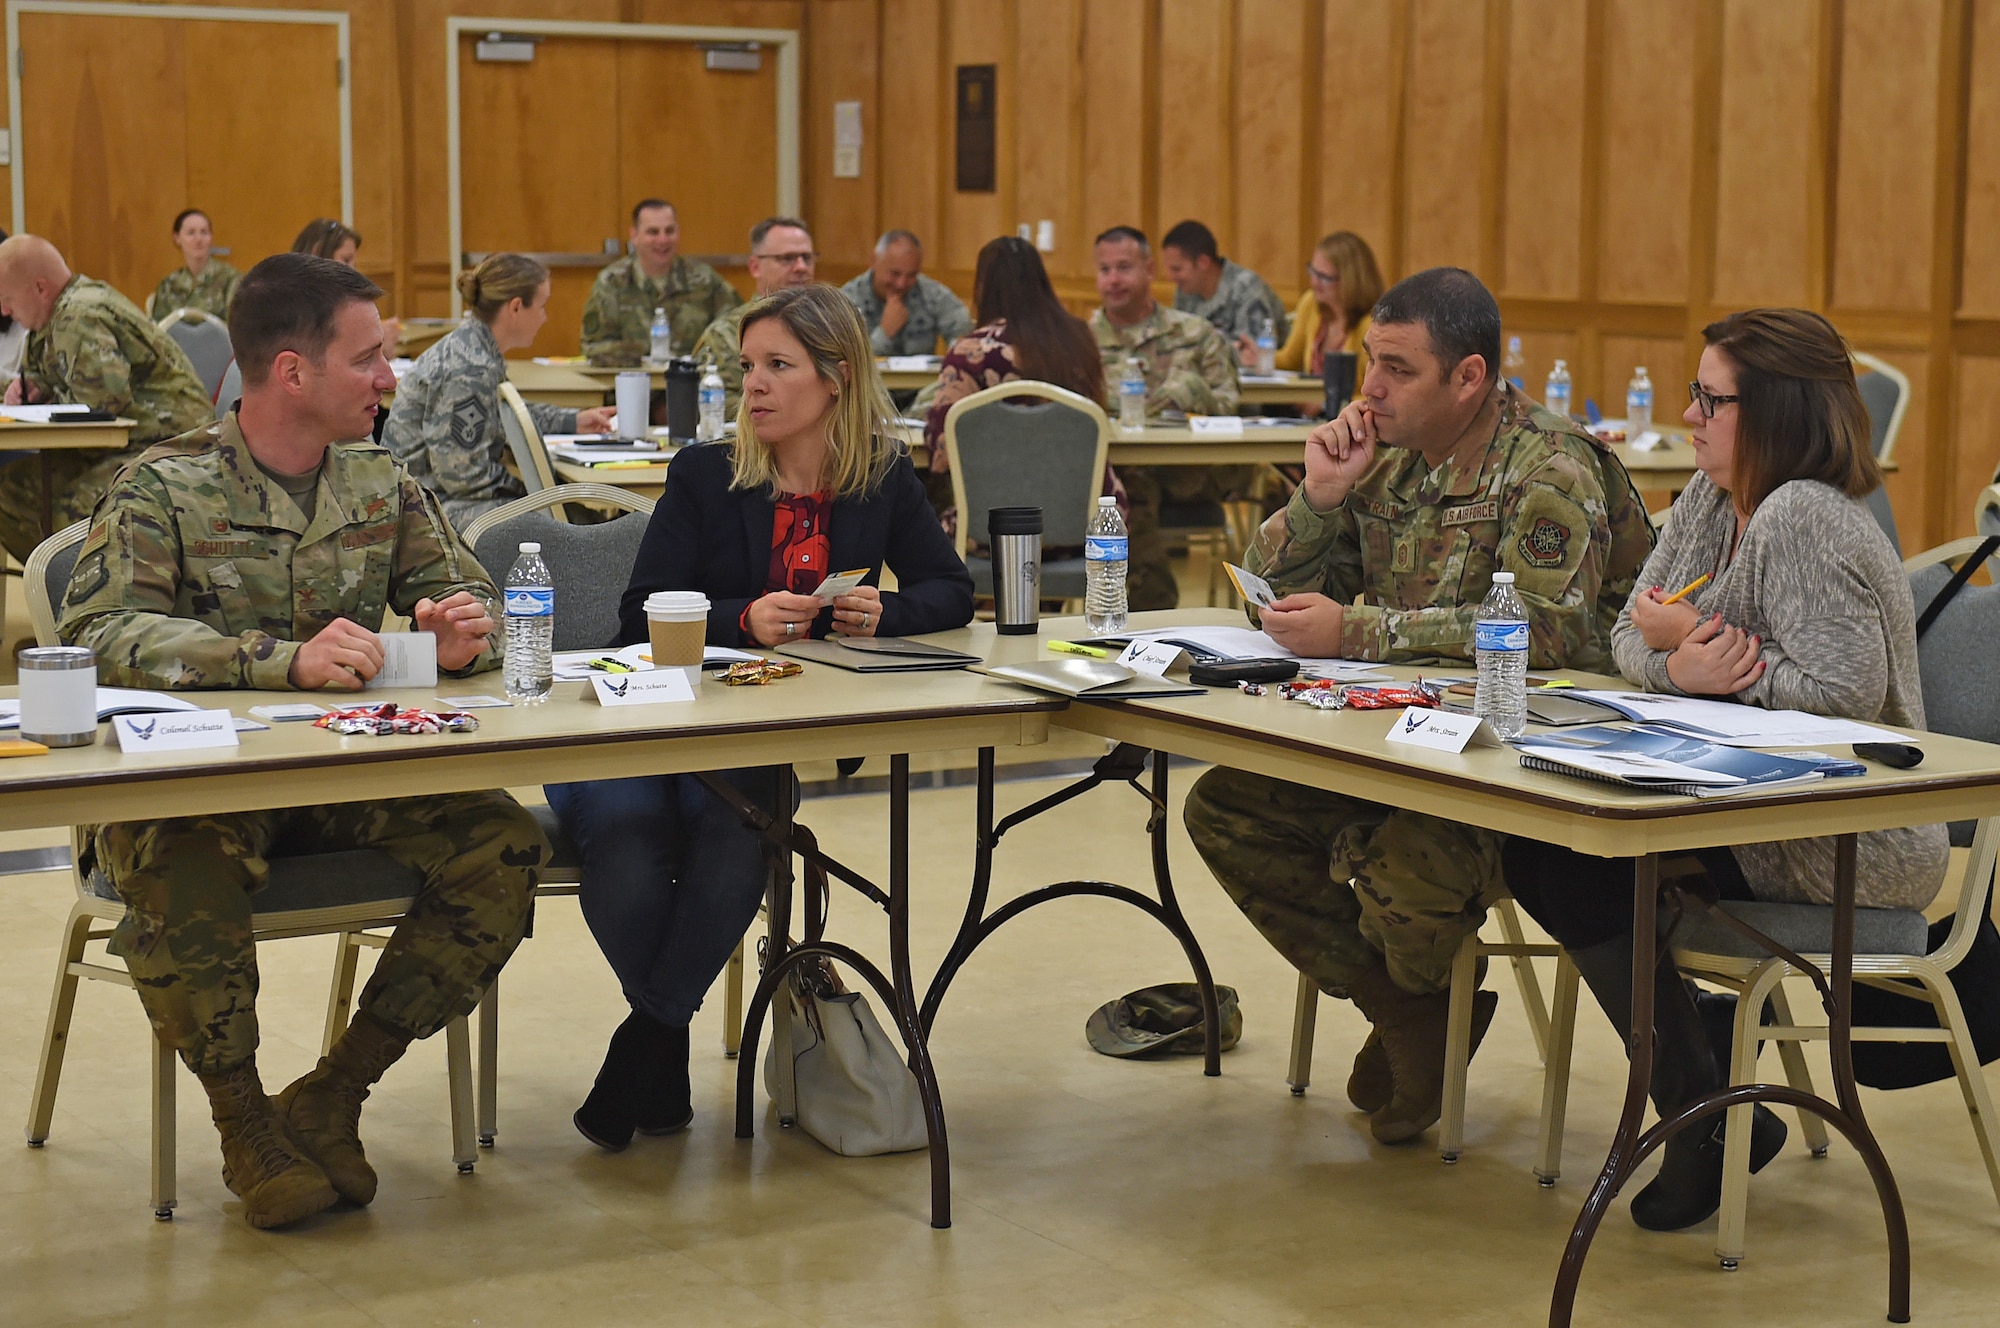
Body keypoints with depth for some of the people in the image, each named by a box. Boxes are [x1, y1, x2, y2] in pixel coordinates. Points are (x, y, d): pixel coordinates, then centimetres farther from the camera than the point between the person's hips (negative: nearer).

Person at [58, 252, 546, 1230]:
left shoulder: (379, 485, 10)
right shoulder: (165, 489, -6)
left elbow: (465, 592, 15)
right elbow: (99, 633, -19)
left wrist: (465, 636, -13)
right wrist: (286, 658, -31)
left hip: (345, 781, 5)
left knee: (504, 846, -20)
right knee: (176, 867, -38)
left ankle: (330, 1101, -7)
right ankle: (244, 1123, -11)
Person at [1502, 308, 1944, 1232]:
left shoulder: (1805, 520, -19)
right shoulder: (1712, 498, 10)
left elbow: (1842, 696, -28)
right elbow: (1632, 638, 7)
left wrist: (1698, 645, -18)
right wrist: (1680, 665, -17)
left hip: (1851, 851, -9)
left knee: (1568, 856, -15)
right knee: (1535, 848, -4)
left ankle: (1710, 1116, -2)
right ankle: (1702, 1106, 2)